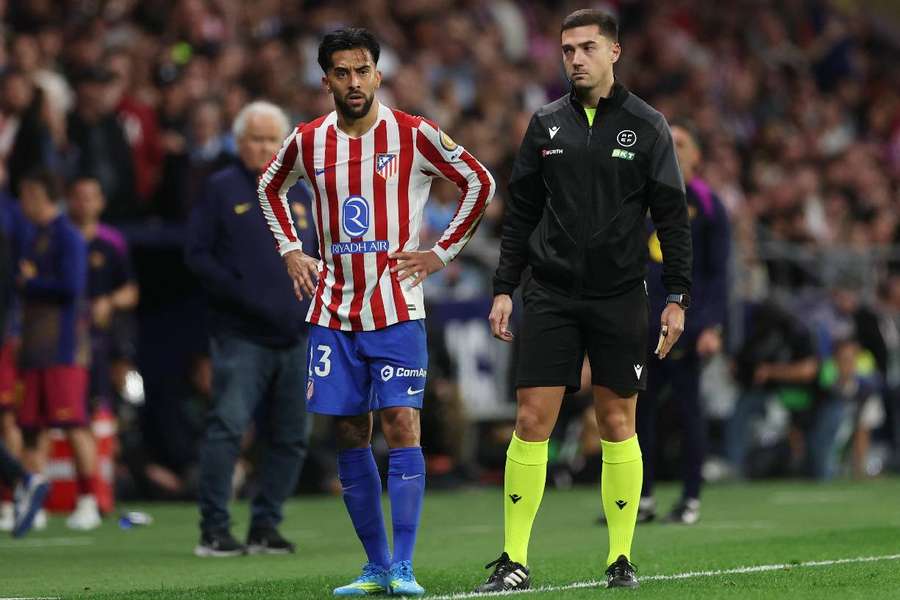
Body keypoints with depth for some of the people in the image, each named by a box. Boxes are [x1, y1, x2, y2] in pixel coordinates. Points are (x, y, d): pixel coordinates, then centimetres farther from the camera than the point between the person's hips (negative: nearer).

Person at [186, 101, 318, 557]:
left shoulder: (298, 194, 17)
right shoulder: (221, 190, 1)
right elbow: (197, 254, -5)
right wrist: (240, 294, -15)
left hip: (294, 338, 6)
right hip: (240, 336, -6)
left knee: (290, 437, 6)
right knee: (228, 426, -14)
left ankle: (265, 526, 15)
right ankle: (214, 531, -12)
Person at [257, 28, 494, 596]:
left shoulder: (414, 135, -6)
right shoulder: (307, 142, 4)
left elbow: (480, 183, 2)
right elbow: (271, 188, 25)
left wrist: (441, 253, -2)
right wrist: (291, 251, 13)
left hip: (397, 309, -4)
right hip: (333, 310, 4)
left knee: (402, 426, -12)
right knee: (350, 435, 4)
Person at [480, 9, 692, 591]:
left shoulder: (647, 126, 1)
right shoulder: (546, 124, 7)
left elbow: (672, 215, 1)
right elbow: (521, 213, 12)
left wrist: (677, 297, -5)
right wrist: (504, 288, 6)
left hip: (620, 297, -1)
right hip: (550, 294, 2)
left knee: (618, 423, 3)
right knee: (532, 419, -5)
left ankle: (622, 557, 12)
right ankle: (515, 560, -1)